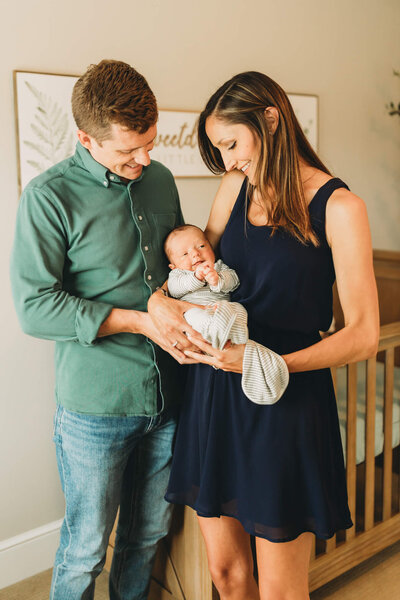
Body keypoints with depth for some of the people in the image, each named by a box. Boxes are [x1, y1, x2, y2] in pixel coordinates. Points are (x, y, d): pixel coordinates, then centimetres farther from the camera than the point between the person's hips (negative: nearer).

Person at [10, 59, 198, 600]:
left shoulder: (160, 179, 6)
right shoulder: (49, 196, -12)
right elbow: (35, 308, -16)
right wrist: (139, 321, -20)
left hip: (166, 395, 5)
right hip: (95, 405, -5)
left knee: (148, 534, 21)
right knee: (86, 548, 11)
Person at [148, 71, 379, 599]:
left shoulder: (337, 207, -9)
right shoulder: (237, 186, 7)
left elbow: (364, 335, -11)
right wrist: (159, 297, -5)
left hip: (286, 402, -5)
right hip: (214, 394, 5)